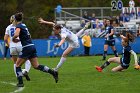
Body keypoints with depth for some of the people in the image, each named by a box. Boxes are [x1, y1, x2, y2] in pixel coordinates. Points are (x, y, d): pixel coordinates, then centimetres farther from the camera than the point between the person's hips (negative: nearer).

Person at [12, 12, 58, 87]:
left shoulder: (18, 26, -8)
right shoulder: (24, 25, 19)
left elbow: (16, 34, -28)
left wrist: (13, 39, -7)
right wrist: (19, 40, 24)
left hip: (27, 48, -8)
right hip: (32, 46, 8)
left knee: (17, 65, 4)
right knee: (36, 66, 8)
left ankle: (20, 82, -1)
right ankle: (53, 72, -2)